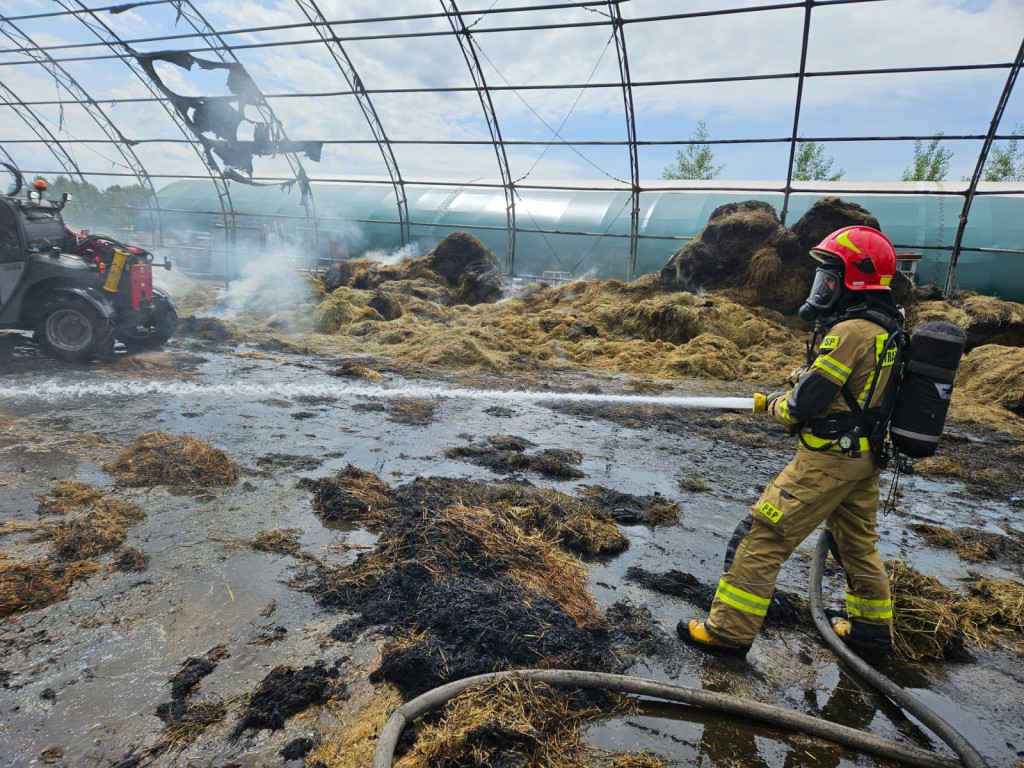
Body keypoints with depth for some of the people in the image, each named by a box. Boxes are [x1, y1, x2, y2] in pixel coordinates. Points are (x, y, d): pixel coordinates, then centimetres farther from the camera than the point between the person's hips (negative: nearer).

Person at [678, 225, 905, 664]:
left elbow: (806, 401, -21)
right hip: (864, 456, 10)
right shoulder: (884, 327, 9)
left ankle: (729, 632, 5)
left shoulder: (851, 330, -22)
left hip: (827, 459, -10)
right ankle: (870, 633, 39)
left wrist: (773, 406, -2)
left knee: (762, 537, -3)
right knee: (857, 544, 23)